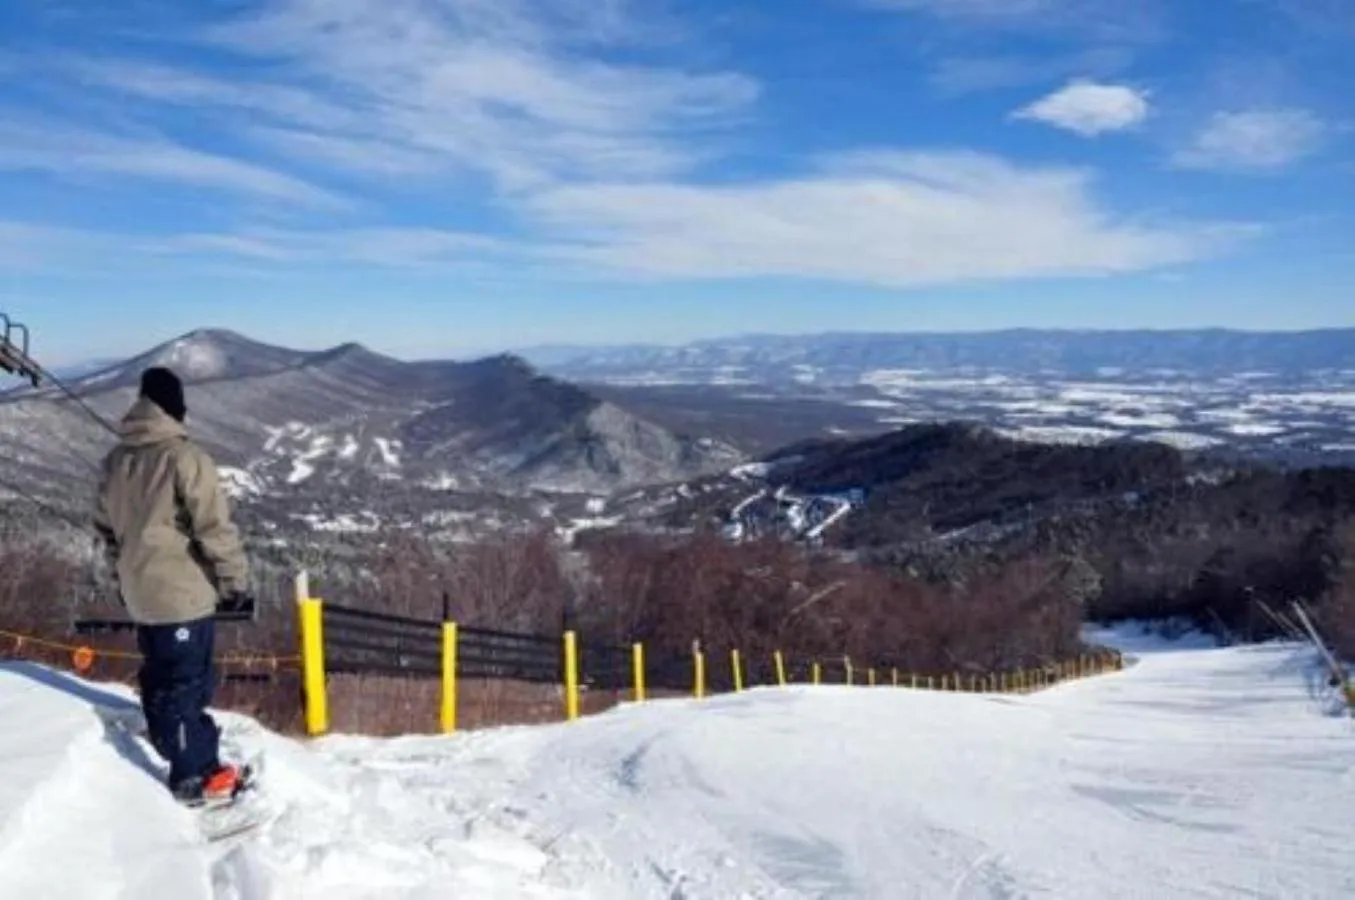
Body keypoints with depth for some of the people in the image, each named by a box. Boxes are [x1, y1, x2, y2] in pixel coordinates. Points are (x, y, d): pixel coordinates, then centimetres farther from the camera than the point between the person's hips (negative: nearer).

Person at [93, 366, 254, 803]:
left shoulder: (116, 459, 6)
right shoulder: (185, 457, -18)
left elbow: (106, 526, 15)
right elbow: (215, 529, -18)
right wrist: (237, 583, -8)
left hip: (140, 592, 7)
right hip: (184, 591, -7)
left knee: (159, 677, 20)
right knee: (186, 681, 1)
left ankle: (176, 748, 36)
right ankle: (195, 776, 10)